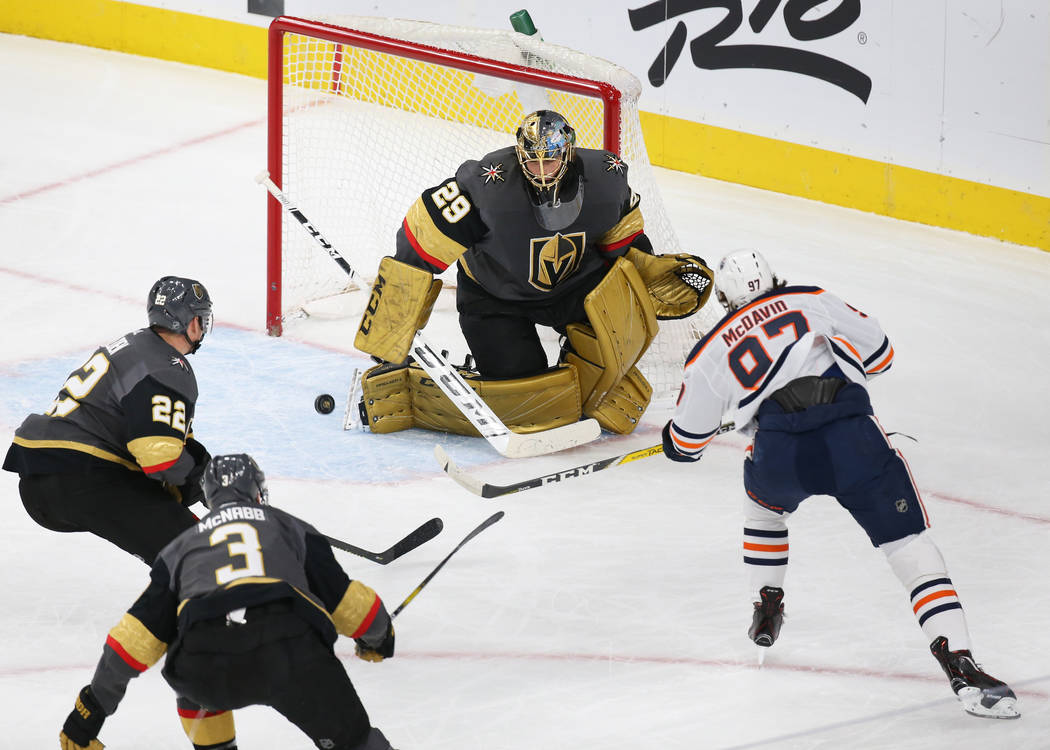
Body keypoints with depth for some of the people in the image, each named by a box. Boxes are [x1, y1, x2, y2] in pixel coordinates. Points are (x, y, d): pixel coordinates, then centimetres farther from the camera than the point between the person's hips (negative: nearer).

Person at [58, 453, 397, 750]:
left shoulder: (182, 546, 32)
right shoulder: (291, 527, 31)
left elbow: (139, 633, 27)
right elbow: (343, 598, 28)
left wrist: (92, 707, 33)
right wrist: (379, 637, 50)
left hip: (208, 664, 2)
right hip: (292, 650, -1)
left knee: (192, 682, 36)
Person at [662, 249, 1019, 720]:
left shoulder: (709, 356, 24)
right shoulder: (812, 301, 23)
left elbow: (684, 444, 31)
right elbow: (877, 353, 27)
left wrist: (673, 440, 56)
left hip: (780, 454, 1)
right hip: (852, 435, -1)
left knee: (764, 500, 38)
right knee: (909, 545, 2)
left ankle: (767, 610, 41)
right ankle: (960, 665, -14)